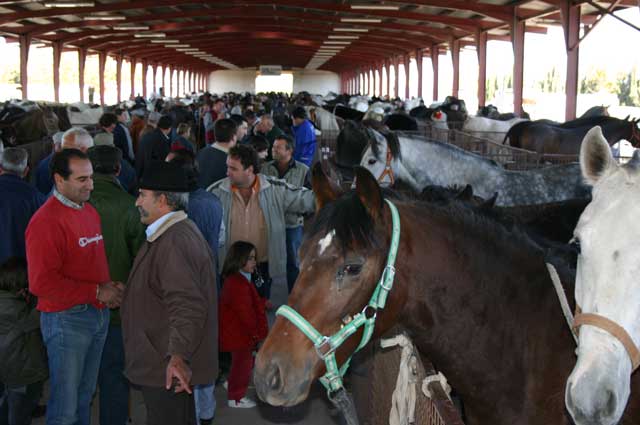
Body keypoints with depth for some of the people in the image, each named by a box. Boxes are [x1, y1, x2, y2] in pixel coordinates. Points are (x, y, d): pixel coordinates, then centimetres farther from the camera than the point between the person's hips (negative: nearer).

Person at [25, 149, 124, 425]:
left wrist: (109, 286, 0)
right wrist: (96, 292, -18)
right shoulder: (46, 221, -16)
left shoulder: (90, 211, 9)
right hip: (66, 319, -7)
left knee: (85, 395, 20)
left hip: (98, 315, 8)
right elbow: (42, 283, -21)